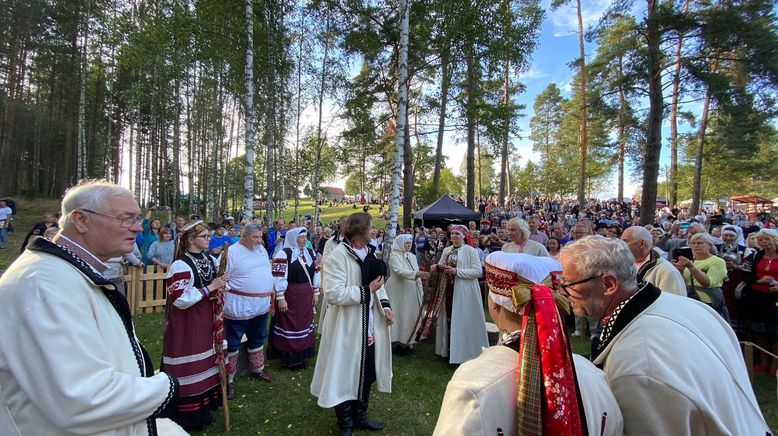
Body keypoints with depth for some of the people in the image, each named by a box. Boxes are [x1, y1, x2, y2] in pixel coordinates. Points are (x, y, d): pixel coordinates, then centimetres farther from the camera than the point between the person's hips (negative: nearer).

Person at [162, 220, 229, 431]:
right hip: (187, 322, -8)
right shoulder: (180, 265, -18)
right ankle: (188, 414, 20)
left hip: (206, 318, 8)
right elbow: (180, 299, -23)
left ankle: (204, 407, 34)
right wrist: (209, 288, -20)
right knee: (189, 367, 3)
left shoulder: (211, 260, 6)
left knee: (205, 362, 18)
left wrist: (220, 286, -2)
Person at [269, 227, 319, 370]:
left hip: (306, 295, 7)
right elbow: (278, 277, -16)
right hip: (289, 295, -6)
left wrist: (315, 292, 11)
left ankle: (301, 355, 30)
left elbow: (316, 273, 13)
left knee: (304, 324, 15)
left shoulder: (310, 253, 6)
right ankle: (289, 358, 17)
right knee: (289, 326, 4)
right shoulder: (283, 254, -13)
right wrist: (280, 298, -18)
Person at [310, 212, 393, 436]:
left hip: (368, 324, 8)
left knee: (366, 372, 19)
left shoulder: (369, 253, 6)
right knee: (346, 375, 9)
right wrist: (367, 290, -22)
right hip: (347, 327, -8)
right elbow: (333, 293, -26)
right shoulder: (337, 256, -19)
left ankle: (360, 416, 40)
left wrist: (385, 305, -3)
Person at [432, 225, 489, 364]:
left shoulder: (471, 251, -7)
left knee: (462, 320, -1)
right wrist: (437, 267, -9)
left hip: (464, 292, -5)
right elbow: (441, 266, 16)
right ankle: (449, 348, 26)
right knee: (448, 317, 11)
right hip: (448, 290, 6)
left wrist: (457, 271, -21)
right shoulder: (446, 250, 11)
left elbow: (478, 271, -15)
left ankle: (463, 351, 13)